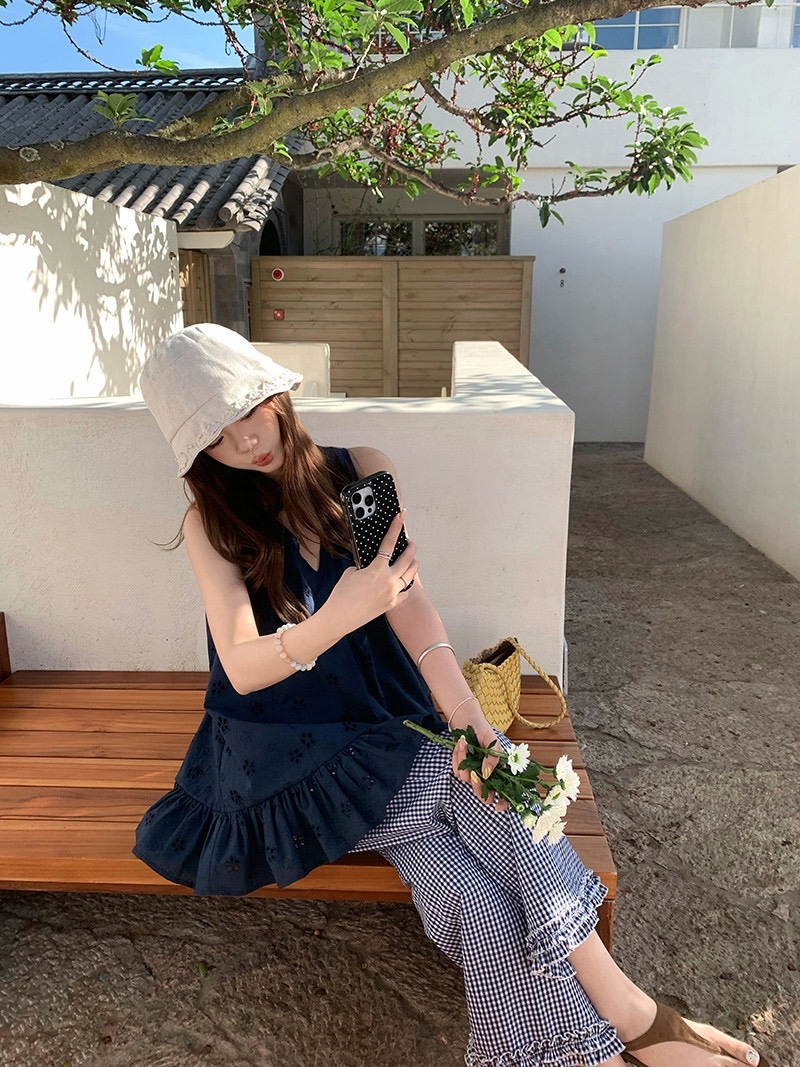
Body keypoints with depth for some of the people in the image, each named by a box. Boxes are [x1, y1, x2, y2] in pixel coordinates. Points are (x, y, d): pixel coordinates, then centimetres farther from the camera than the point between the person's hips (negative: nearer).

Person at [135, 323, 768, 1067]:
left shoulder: (361, 475, 0)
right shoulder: (211, 524, -7)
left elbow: (407, 598, -11)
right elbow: (241, 668, -19)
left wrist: (468, 721, -25)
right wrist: (335, 621, -40)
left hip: (386, 726, 3)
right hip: (294, 756, -3)